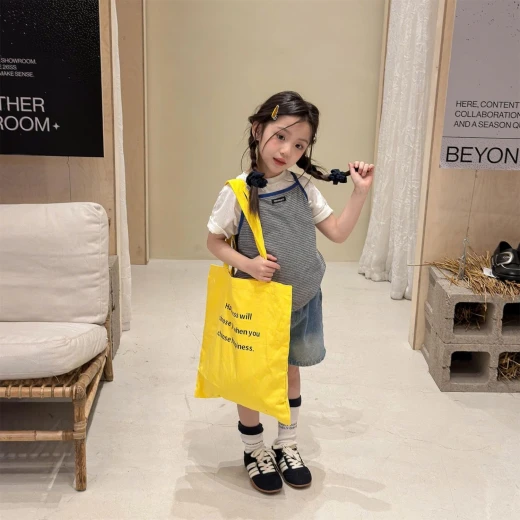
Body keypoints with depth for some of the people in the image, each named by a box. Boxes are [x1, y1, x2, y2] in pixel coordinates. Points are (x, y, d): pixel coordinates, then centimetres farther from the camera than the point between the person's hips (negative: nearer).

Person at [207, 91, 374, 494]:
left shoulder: (304, 188, -5)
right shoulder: (237, 192, -16)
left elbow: (338, 233, -2)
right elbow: (215, 242, -7)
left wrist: (361, 192, -12)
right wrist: (247, 264, -23)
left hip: (302, 300, 4)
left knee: (290, 371, 20)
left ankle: (288, 446, 41)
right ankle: (254, 450, 37)